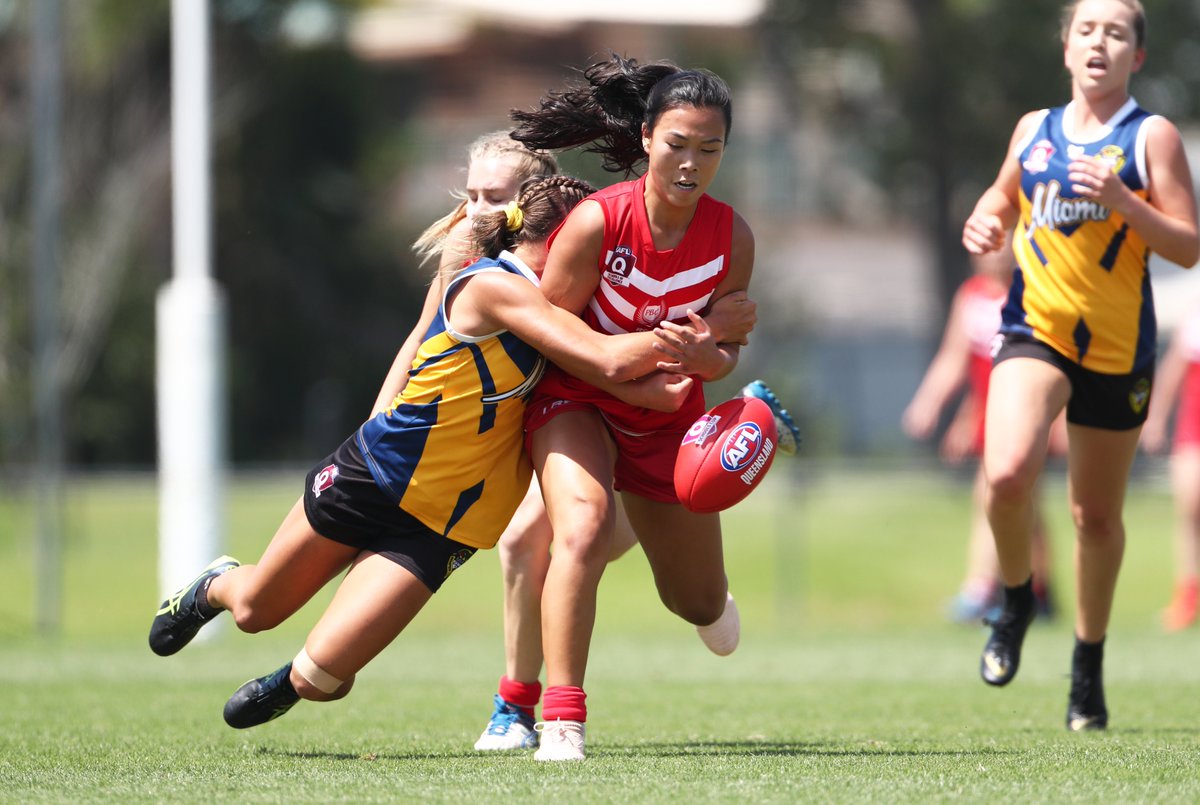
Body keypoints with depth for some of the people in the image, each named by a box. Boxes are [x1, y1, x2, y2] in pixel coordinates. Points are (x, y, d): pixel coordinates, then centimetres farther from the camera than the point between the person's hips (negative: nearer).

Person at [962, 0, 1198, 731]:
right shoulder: (1033, 130, 8)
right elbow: (1004, 196, 27)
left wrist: (1122, 202, -22)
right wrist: (987, 224, 4)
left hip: (1118, 347, -1)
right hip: (1035, 331, 1)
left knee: (1098, 514, 8)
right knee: (1007, 475, -23)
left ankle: (1089, 665, 27)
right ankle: (1016, 600, 5)